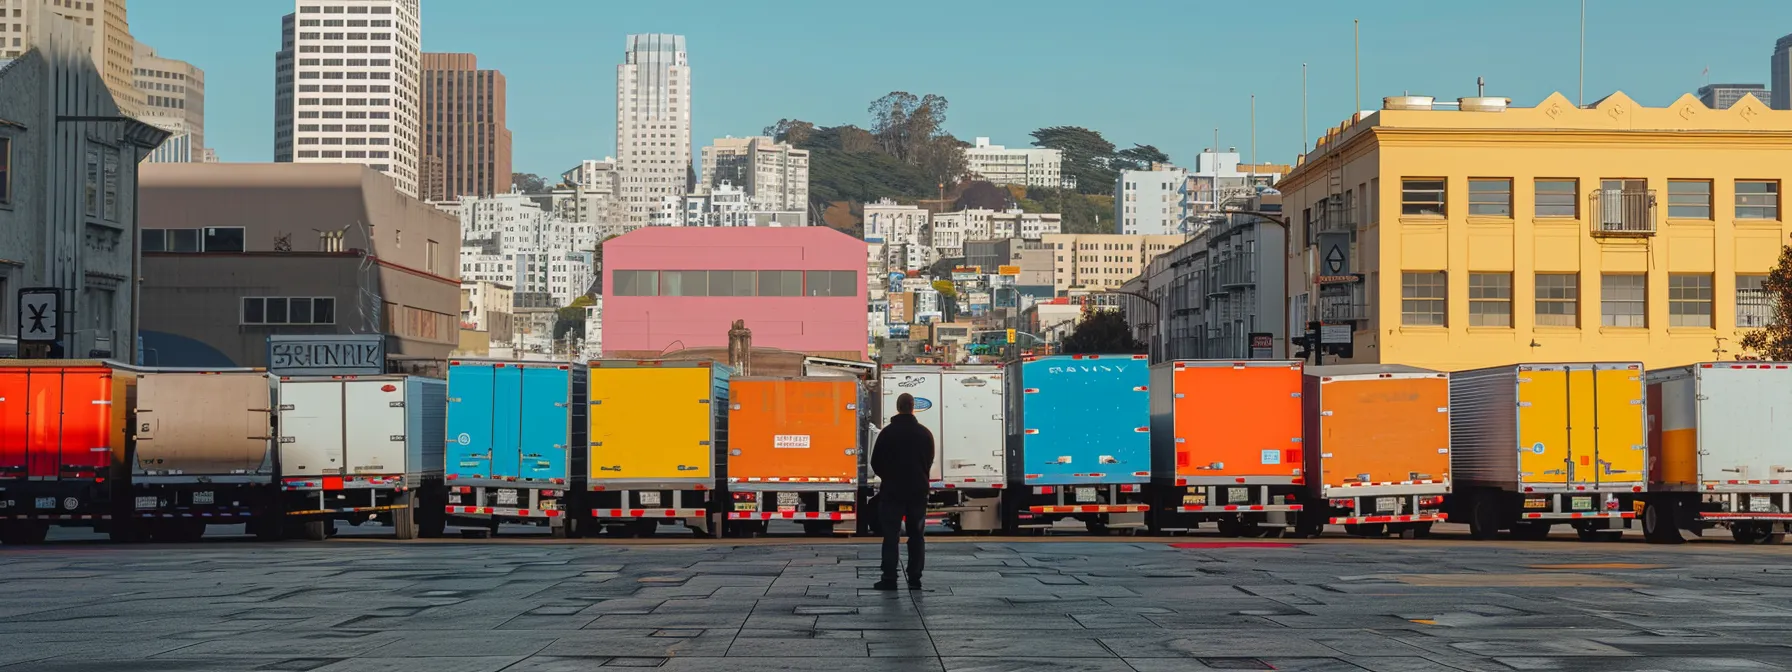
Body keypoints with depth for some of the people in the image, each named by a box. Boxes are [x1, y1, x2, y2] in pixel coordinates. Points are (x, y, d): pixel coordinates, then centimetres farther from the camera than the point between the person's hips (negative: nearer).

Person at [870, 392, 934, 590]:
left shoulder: (887, 433, -8)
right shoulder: (925, 433, 2)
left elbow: (876, 463, -3)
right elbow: (929, 462, 11)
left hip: (892, 491, -3)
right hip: (918, 491, 3)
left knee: (890, 535, 0)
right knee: (916, 535, 8)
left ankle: (889, 579, -5)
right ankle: (915, 579, 5)